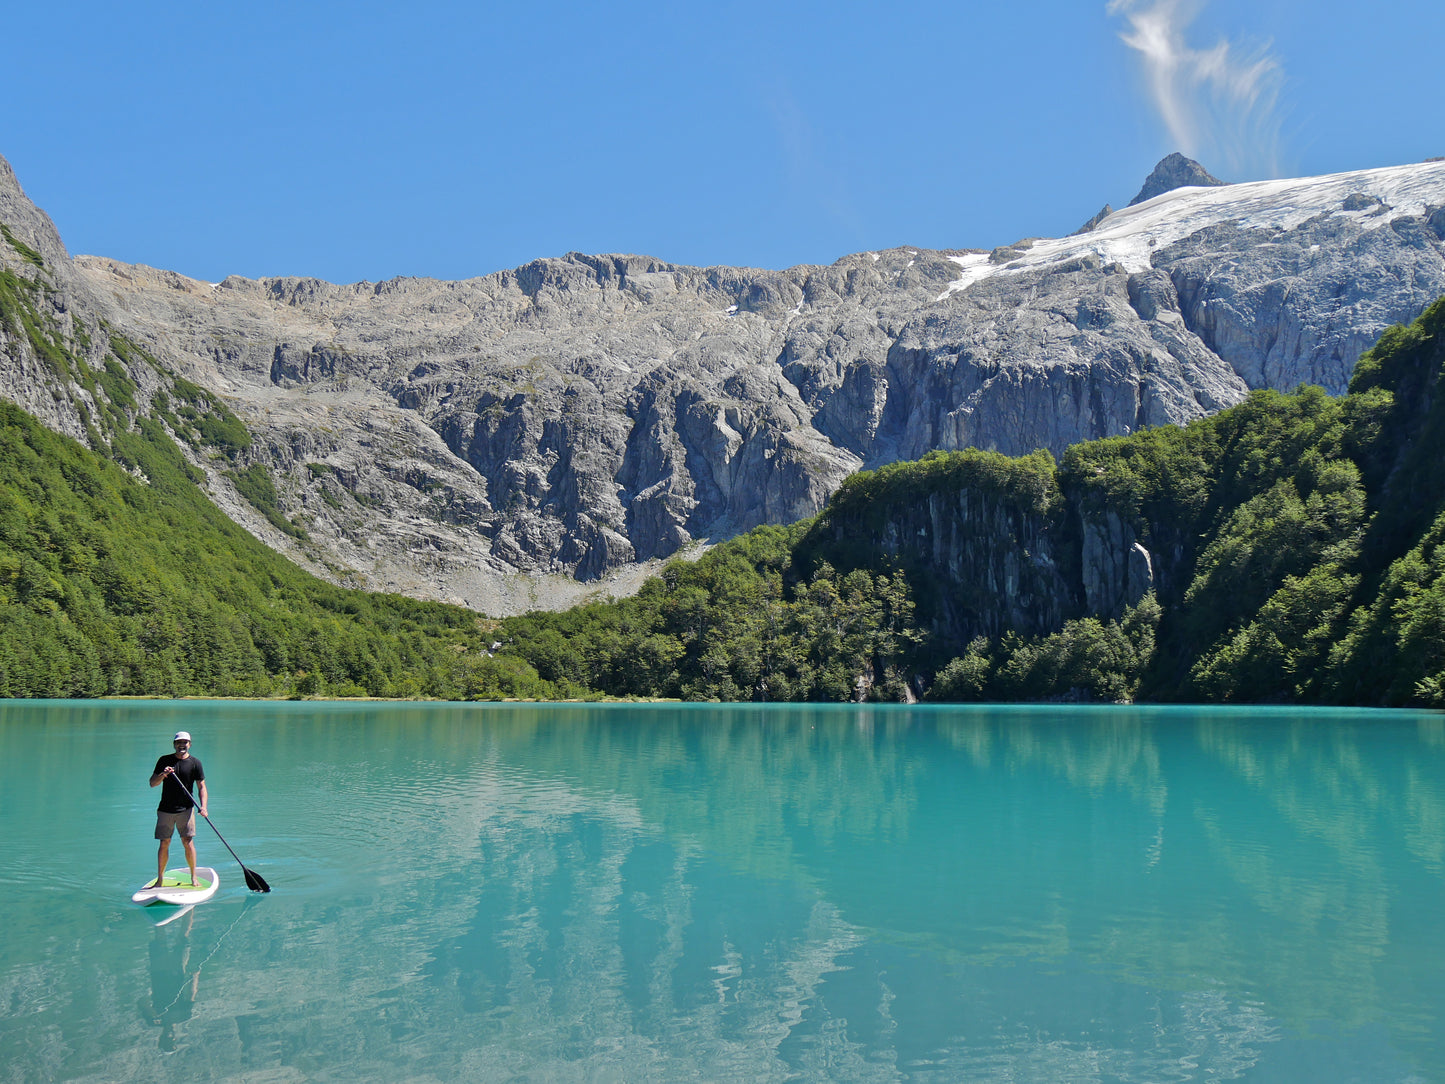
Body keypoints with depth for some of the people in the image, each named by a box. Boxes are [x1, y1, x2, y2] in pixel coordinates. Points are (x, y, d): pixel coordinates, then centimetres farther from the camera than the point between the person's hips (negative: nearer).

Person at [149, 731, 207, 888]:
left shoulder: (195, 763, 2)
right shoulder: (164, 761, 5)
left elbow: (201, 787, 1)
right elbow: (152, 783, 4)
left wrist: (203, 806, -14)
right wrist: (162, 775, -17)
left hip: (185, 810, -1)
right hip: (165, 810, 1)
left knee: (188, 842, -6)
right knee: (164, 844, 3)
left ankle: (193, 877, 4)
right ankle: (160, 879, 12)